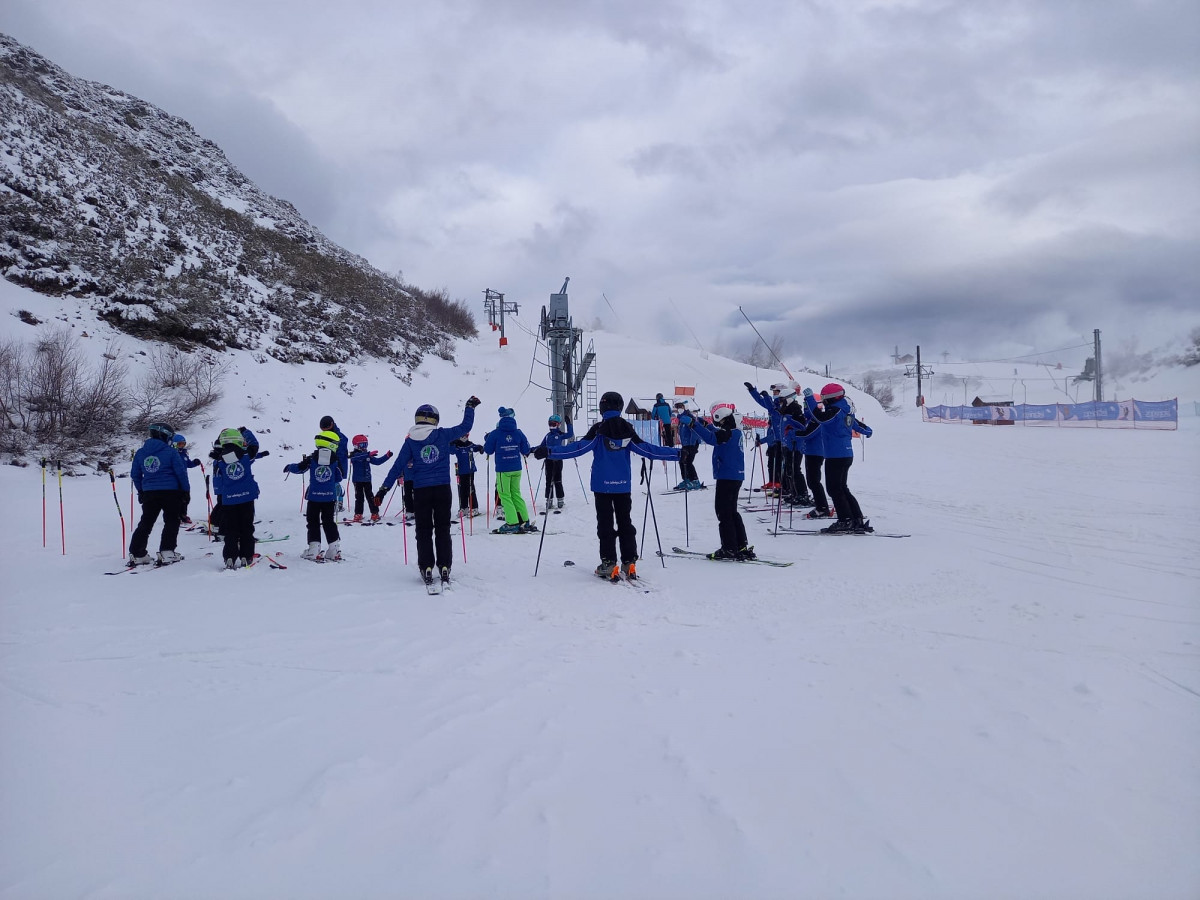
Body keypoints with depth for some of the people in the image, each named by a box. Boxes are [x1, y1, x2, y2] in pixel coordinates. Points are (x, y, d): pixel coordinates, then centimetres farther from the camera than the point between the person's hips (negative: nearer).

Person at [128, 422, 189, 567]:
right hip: (170, 491, -5)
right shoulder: (170, 452, -8)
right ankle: (166, 553, -3)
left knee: (145, 523, 12)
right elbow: (181, 472, -7)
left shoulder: (140, 452, 8)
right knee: (171, 522, 5)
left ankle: (136, 554, 9)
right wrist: (185, 490, 3)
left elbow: (135, 474, 14)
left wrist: (141, 491, 26)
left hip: (149, 493, 5)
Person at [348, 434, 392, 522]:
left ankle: (375, 514, 7)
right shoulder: (354, 455, -8)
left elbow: (377, 461, 15)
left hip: (367, 479, 5)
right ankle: (358, 515, 4)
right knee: (359, 497, -2)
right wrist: (369, 454, -45)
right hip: (357, 480, -4)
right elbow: (358, 457, -32)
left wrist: (387, 456, 6)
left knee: (370, 497, 4)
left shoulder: (367, 455, 10)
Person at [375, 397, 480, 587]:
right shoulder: (443, 435, -1)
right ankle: (445, 567, 5)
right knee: (443, 530, 8)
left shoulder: (410, 441, 0)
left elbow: (398, 466, 0)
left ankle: (426, 568, 3)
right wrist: (470, 407, 26)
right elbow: (465, 427, 11)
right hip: (443, 488, 0)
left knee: (424, 531, 8)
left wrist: (385, 488, 4)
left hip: (421, 491, 0)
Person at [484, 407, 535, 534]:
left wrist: (486, 439, 18)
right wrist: (531, 450, 27)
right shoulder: (518, 433, -1)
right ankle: (524, 521, 15)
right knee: (516, 494, 16)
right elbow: (526, 451, 5)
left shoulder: (495, 434, -8)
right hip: (517, 468, 4)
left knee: (505, 495, 3)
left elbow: (488, 450, 1)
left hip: (503, 469, -4)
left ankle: (512, 524, -3)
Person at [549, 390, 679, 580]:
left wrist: (550, 453, -18)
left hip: (602, 485, -3)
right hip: (623, 485, 3)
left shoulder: (598, 429, -10)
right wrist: (677, 454, 10)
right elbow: (647, 449, 0)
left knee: (605, 524, 2)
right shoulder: (627, 429, -1)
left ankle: (608, 564, 0)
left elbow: (578, 448, -18)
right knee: (625, 523, 11)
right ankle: (629, 564, 10)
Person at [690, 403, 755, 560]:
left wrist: (695, 425, -34)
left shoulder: (729, 433, -17)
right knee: (732, 512, 18)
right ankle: (741, 546, 21)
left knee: (723, 512, -3)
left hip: (727, 477, -10)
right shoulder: (734, 432, 13)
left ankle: (729, 548, -1)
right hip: (735, 476, 10)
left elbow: (711, 438, -33)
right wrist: (705, 425, 18)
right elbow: (715, 433, 30)